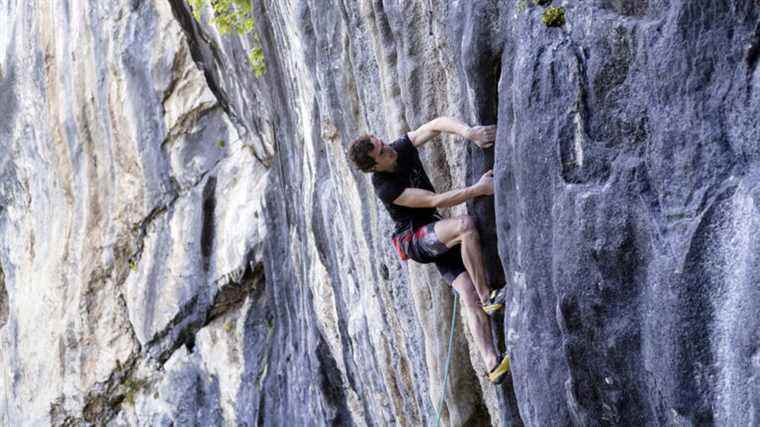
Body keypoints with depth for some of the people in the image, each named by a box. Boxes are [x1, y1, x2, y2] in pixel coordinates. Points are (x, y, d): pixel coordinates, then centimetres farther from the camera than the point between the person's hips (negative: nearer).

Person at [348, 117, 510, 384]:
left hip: (437, 237, 7)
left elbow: (437, 124, -3)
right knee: (465, 225, -33)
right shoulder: (385, 188, -22)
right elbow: (434, 201, -23)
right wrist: (480, 189, -27)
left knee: (468, 294, -10)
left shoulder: (403, 148, -2)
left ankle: (492, 364, -19)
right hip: (415, 240, -7)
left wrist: (469, 132, -22)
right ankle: (488, 298, -26)